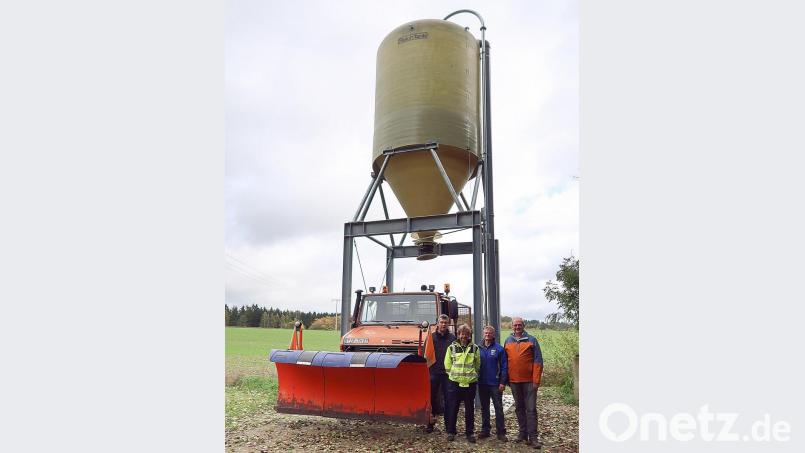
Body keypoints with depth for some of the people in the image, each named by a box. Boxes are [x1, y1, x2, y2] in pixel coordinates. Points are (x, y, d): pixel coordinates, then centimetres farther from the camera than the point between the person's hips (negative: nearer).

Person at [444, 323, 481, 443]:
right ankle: (451, 432, 20)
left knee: (470, 409, 8)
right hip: (454, 382, 0)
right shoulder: (452, 347, 1)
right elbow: (447, 364, 5)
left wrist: (472, 374, 8)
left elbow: (478, 365, 11)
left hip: (470, 382, 1)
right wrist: (454, 374, 3)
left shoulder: (475, 348, 3)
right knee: (452, 408, 6)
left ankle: (470, 432, 21)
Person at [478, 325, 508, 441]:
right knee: (484, 408, 13)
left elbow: (504, 366, -6)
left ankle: (501, 432, 10)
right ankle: (485, 429, 24)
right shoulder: (478, 348, 3)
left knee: (498, 408, 1)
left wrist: (503, 382, -10)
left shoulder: (499, 349, -5)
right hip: (482, 383, 3)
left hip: (495, 384, -3)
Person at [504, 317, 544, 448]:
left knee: (531, 409, -3)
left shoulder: (532, 340, -3)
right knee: (519, 408, 13)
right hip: (514, 381, 4)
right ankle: (523, 432, 24)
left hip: (529, 381, -4)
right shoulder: (508, 341, 7)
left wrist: (536, 380, -10)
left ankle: (533, 437, 2)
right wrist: (506, 379, 7)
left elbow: (538, 361, -5)